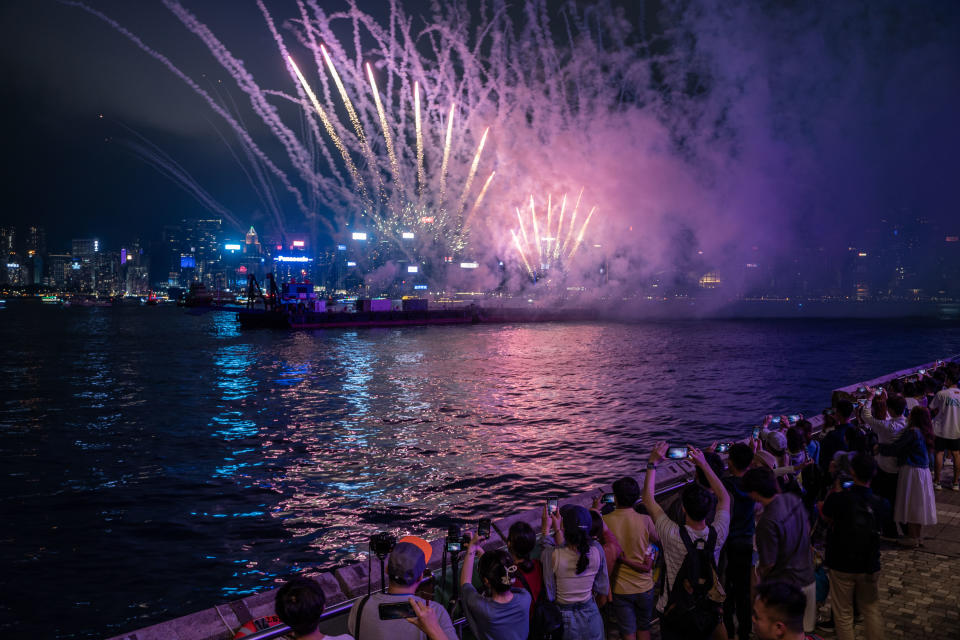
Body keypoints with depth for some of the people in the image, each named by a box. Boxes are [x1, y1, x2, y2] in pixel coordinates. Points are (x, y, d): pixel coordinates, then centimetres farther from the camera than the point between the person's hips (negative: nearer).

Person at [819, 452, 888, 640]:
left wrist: (836, 489, 6)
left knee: (843, 614, 13)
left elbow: (826, 518, -3)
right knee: (871, 610, 22)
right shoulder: (882, 504, -13)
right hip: (869, 567, 3)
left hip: (841, 567, -3)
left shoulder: (837, 498, -22)